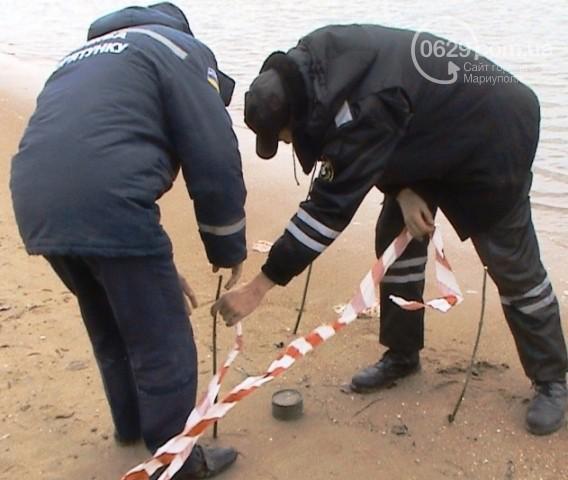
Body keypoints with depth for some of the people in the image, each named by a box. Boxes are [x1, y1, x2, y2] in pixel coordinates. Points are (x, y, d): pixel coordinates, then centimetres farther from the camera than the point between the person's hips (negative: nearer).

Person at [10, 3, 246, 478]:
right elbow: (214, 161, -2)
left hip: (37, 208, 8)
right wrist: (230, 251, 13)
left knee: (110, 330, 28)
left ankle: (131, 424, 48)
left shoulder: (85, 57, 34)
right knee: (163, 344, 10)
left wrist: (157, 269, 30)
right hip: (107, 208, -8)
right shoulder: (179, 49, 12)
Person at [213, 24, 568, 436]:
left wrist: (259, 287, -34)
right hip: (434, 136, 9)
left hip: (494, 134, -8)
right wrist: (402, 190, -15)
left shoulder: (361, 107, -39)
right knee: (396, 237, 5)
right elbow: (369, 153, 1)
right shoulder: (309, 69, -13)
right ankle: (402, 355, 20)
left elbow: (331, 206, -38)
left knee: (512, 264, -2)